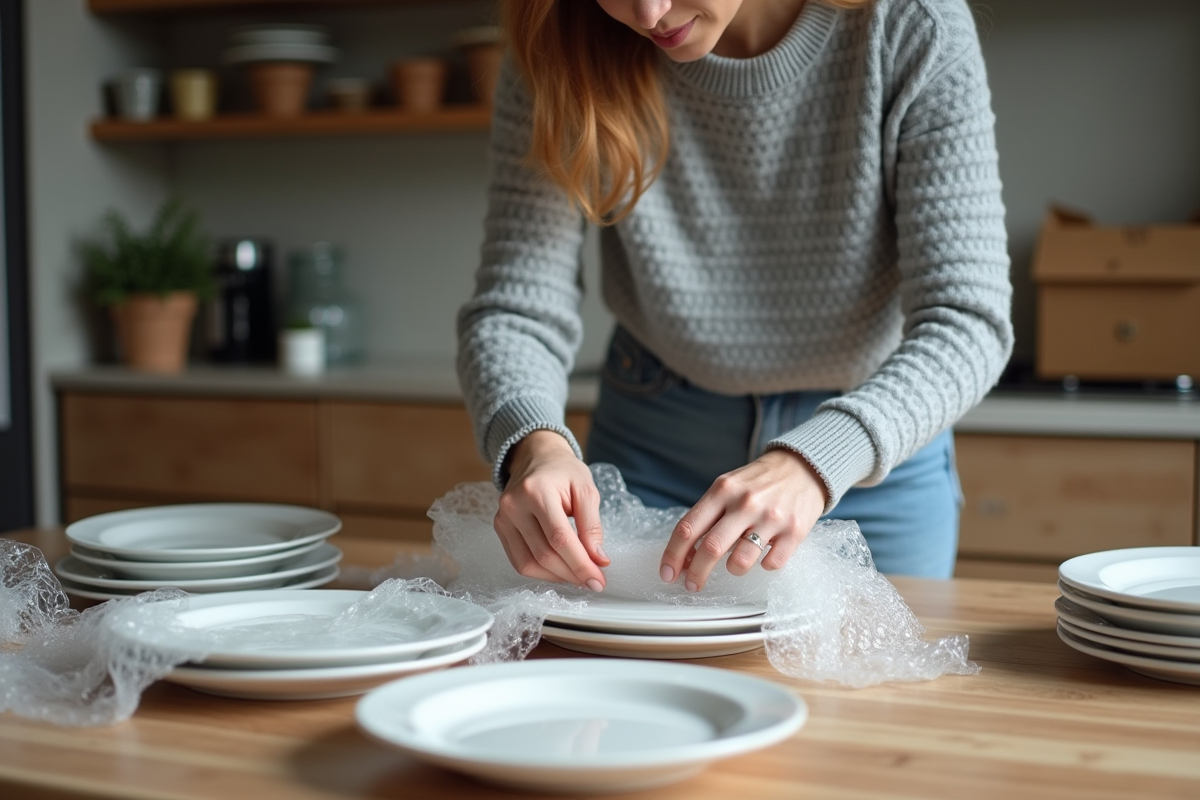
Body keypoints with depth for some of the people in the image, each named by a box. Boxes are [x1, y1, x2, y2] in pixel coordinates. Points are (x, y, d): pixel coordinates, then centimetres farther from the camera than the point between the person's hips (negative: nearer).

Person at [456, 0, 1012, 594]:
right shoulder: (565, 52, -18)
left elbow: (965, 320, -27)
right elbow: (515, 310, -19)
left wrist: (812, 462, -45)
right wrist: (532, 443, -41)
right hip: (653, 447, 2)